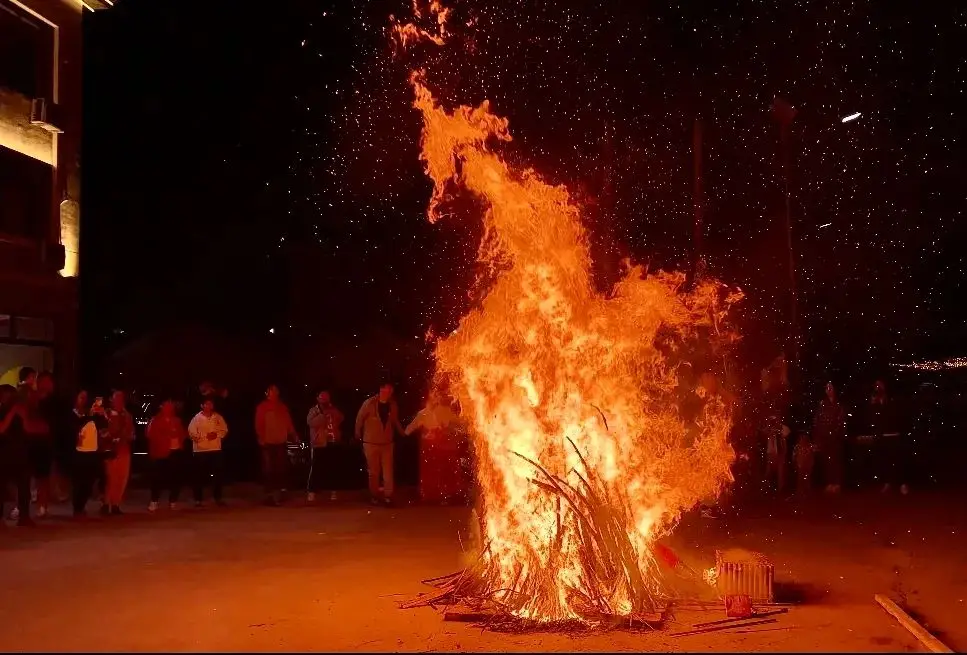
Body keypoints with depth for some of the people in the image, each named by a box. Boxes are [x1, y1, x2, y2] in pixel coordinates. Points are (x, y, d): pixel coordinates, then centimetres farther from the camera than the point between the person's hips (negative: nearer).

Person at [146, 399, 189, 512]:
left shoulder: (177, 420, 20)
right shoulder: (155, 420, 2)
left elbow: (183, 433, 19)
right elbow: (151, 434, -9)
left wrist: (179, 438, -3)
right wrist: (166, 438, -11)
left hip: (177, 452, 5)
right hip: (161, 453, -5)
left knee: (177, 477, 3)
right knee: (158, 478, -7)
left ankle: (173, 501, 14)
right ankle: (154, 502, 3)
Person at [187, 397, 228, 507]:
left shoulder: (218, 417, 6)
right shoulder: (197, 418, -3)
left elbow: (224, 430, 9)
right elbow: (192, 432, -9)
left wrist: (216, 434, -10)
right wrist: (205, 436, -19)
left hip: (216, 449, 3)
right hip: (200, 450, -3)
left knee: (217, 474, 7)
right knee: (200, 475, 1)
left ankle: (217, 497, 18)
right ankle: (198, 499, 9)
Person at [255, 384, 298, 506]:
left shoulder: (283, 407, 15)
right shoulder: (262, 407, 1)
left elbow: (288, 423, 14)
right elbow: (258, 424, -5)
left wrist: (294, 435, 2)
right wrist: (262, 438, -16)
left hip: (281, 442, 4)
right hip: (268, 443, -4)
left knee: (280, 469, 7)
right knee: (269, 470, -3)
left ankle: (278, 493, 16)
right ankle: (270, 495, 0)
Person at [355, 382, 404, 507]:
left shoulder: (393, 405, -1)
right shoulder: (369, 403, -13)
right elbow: (360, 418, -2)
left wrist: (403, 432, 8)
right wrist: (358, 435, 6)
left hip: (387, 443, 3)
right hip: (371, 443, -3)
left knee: (388, 471, -1)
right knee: (373, 472, 7)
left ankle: (388, 496, 5)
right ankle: (374, 496, 18)